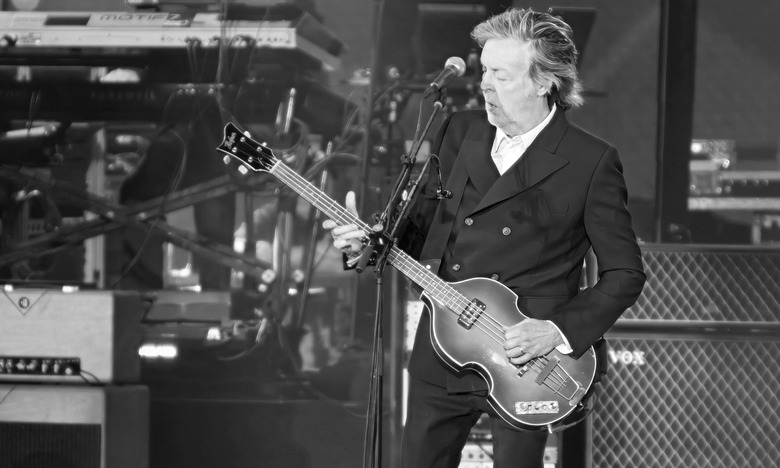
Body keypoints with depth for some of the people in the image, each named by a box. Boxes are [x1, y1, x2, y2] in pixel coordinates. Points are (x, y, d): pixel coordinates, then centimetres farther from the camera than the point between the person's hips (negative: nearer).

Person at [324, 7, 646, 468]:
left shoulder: (591, 162, -9)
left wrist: (559, 331, -16)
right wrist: (369, 239, -5)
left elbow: (625, 273, -6)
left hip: (526, 365, -5)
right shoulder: (460, 132, 5)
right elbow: (425, 222, 15)